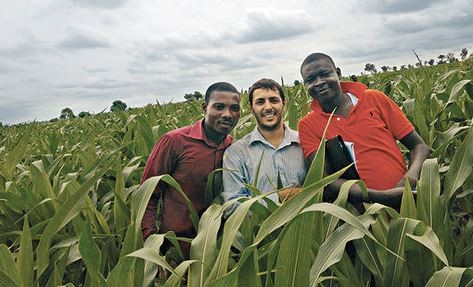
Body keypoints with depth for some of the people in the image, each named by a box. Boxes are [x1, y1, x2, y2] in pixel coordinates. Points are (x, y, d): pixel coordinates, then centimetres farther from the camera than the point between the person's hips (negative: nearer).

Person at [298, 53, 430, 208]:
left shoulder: (374, 99, 8)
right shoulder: (307, 126, 3)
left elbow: (419, 146, 10)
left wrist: (412, 174, -11)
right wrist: (381, 196, -19)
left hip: (406, 199, 1)